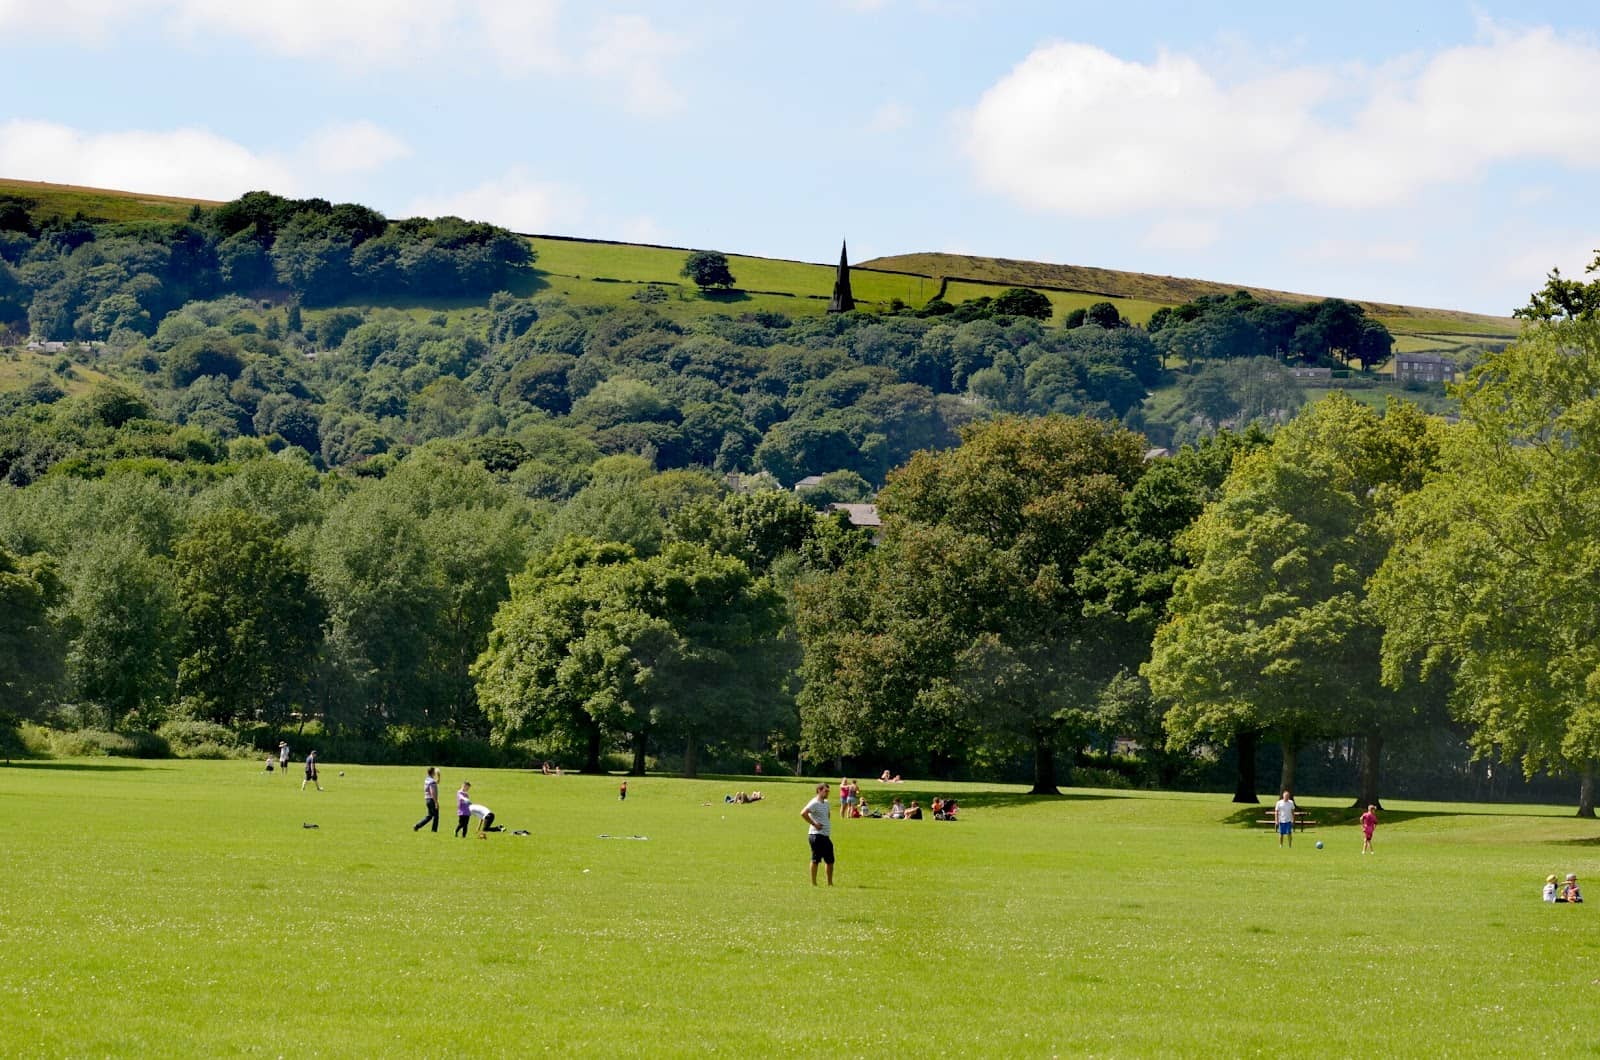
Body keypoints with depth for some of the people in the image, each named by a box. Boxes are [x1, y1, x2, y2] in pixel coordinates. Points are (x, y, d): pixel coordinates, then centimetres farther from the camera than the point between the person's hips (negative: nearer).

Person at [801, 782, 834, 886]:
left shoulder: (826, 803, 15)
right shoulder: (814, 803, -12)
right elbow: (803, 813, -26)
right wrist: (814, 824, -20)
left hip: (826, 835, 9)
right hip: (817, 835, -9)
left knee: (830, 860, 10)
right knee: (815, 860, -5)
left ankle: (830, 883, 18)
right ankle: (813, 883, -1)